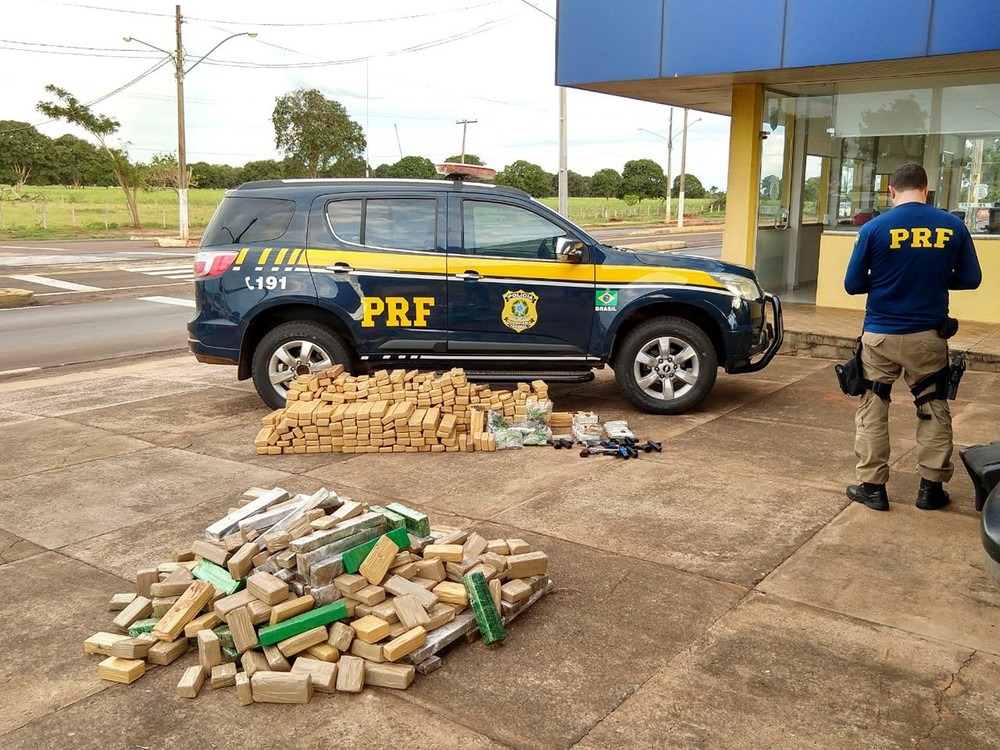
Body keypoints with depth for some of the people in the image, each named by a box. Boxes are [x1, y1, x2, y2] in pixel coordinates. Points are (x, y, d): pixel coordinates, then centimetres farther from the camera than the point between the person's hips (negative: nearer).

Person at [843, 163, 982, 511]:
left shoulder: (874, 228, -9)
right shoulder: (953, 226, -2)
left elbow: (853, 284, -5)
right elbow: (971, 278, 4)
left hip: (880, 335, -2)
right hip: (929, 335, 2)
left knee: (872, 409, 11)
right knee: (934, 409, 16)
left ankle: (872, 486, 14)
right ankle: (931, 487, 20)